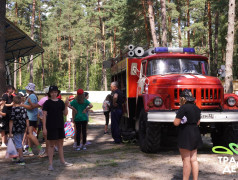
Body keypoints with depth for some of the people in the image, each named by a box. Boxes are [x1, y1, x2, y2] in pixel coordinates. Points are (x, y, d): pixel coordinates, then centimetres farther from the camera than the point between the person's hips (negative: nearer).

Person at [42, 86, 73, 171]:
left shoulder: (61, 102, 8)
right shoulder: (47, 103, -5)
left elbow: (65, 114, 9)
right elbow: (44, 115, -7)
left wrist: (66, 106, -7)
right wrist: (44, 127, -12)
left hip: (60, 126, 4)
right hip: (51, 127, -4)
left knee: (60, 144, 13)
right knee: (51, 145, 1)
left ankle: (62, 161, 25)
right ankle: (50, 164, 8)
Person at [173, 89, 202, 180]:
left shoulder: (183, 108, -16)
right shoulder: (196, 108, 9)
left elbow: (176, 123, -18)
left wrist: (177, 118, 1)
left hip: (185, 135, -8)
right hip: (195, 134, 8)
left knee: (186, 160, -2)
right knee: (193, 159, 12)